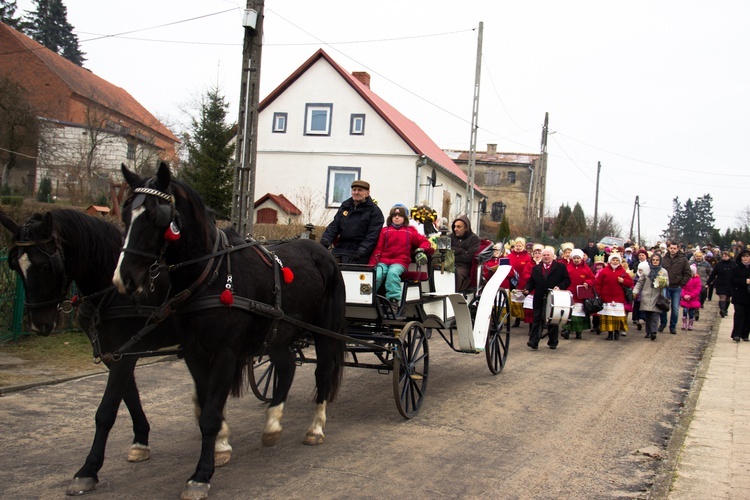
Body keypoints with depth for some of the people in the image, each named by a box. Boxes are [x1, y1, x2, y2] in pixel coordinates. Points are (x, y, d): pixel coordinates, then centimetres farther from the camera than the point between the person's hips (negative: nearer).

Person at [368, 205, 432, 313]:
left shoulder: (410, 231, 19)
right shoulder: (384, 231, 20)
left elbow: (424, 241, 15)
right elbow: (377, 249, 11)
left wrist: (421, 250, -9)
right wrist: (370, 266, -3)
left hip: (400, 262, -1)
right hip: (383, 261, 1)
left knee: (392, 273, -35)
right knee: (375, 275, -30)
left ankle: (393, 301, -37)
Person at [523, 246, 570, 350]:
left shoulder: (561, 267, 3)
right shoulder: (536, 268, 12)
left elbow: (567, 281, -1)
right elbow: (531, 282, 10)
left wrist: (559, 287, -18)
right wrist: (527, 289, -9)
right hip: (539, 299, 2)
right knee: (537, 320, -2)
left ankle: (552, 342, 17)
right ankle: (533, 341, -6)